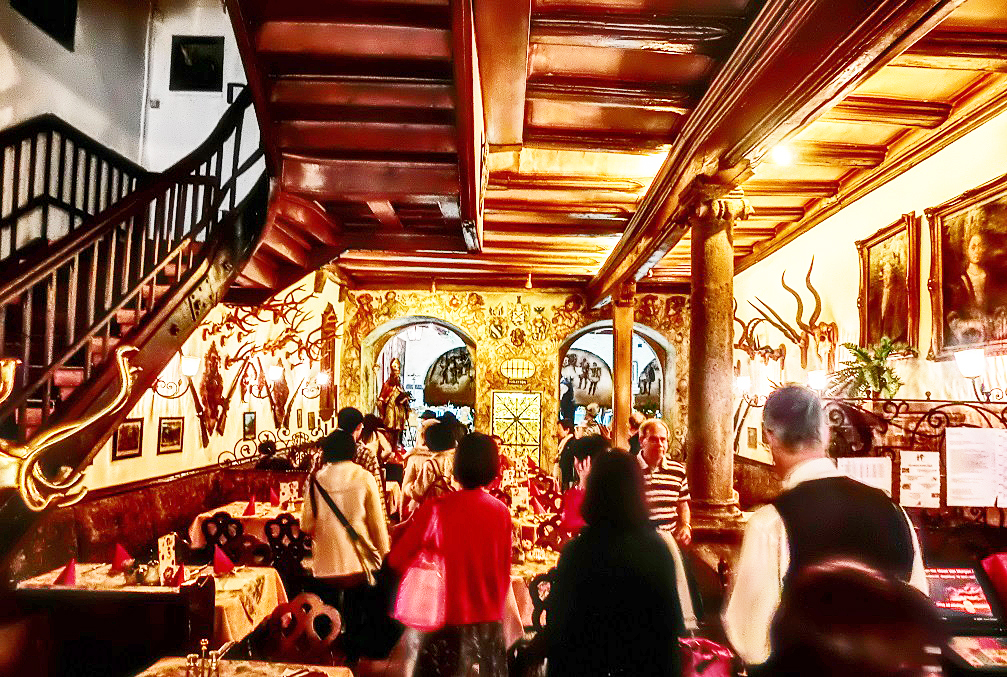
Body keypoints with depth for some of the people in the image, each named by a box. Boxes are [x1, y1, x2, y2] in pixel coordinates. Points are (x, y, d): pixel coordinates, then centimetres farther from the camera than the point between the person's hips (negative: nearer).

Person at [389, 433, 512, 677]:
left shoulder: (436, 510, -14)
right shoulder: (502, 511, -4)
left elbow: (397, 560, -10)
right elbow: (504, 570, 4)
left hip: (450, 623, -3)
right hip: (491, 622, 3)